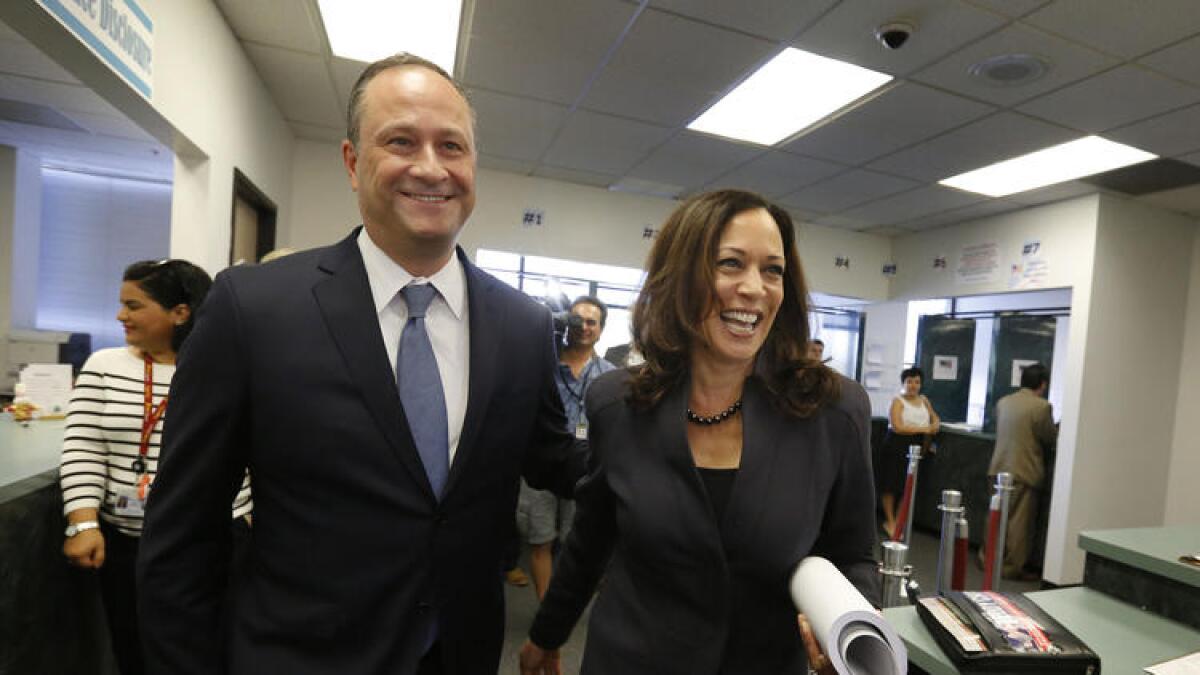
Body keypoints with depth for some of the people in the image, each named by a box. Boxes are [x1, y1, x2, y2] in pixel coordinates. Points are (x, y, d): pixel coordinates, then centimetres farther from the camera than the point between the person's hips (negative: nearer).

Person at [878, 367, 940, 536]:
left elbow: (935, 418, 22)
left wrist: (935, 425, -3)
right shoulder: (897, 401, -7)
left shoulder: (924, 400, 14)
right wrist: (924, 429, -18)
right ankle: (890, 522, 11)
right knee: (891, 485, -2)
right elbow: (897, 427, -17)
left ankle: (897, 521, 17)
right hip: (896, 447, -6)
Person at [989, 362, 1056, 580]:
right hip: (1023, 472, -6)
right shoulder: (1041, 406, -12)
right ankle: (1012, 568, 11)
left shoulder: (1003, 402, 7)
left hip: (998, 468, 6)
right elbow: (1051, 438, -4)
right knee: (1019, 521, 4)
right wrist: (1057, 429, 16)